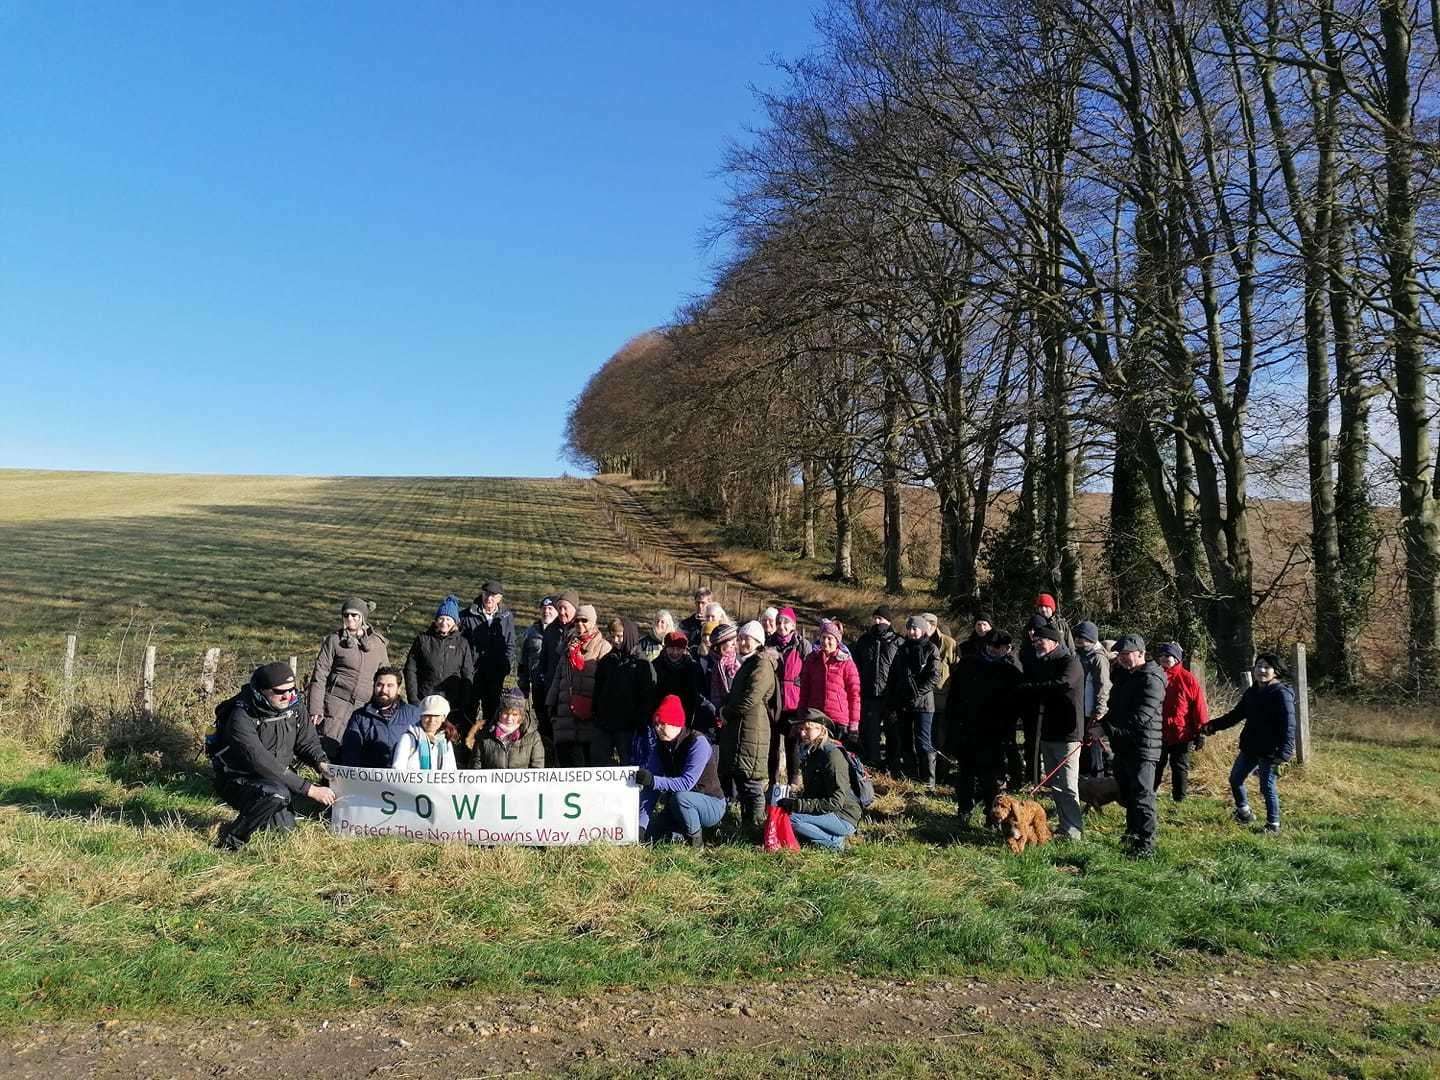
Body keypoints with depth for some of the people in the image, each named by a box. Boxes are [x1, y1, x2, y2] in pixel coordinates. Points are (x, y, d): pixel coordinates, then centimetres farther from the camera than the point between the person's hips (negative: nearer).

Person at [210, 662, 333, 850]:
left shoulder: (293, 708, -8)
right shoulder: (242, 718, -28)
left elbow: (308, 742, 1)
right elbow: (263, 763, -34)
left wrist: (322, 763, -23)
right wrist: (310, 790, -36)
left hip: (276, 779, 7)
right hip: (236, 782, -7)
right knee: (277, 793, -33)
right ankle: (231, 840, -12)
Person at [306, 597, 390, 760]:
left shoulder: (379, 643, 8)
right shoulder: (334, 640, 0)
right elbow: (319, 676, -2)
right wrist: (316, 709, -9)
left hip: (365, 706, 3)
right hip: (337, 702, -3)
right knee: (329, 750, -10)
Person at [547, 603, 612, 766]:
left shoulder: (602, 646, -1)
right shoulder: (571, 646, 21)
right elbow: (558, 678, 22)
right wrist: (553, 706, 15)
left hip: (589, 716, -6)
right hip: (565, 715, 6)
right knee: (564, 755, 5)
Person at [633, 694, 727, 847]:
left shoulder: (698, 743, -23)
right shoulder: (660, 745, -4)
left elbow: (687, 783, -34)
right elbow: (651, 788, -9)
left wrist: (653, 780, -46)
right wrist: (641, 825, -19)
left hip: (712, 806, -6)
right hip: (680, 807, 6)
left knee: (679, 797, -34)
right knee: (648, 835, -7)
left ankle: (696, 842, -11)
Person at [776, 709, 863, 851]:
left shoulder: (833, 755, -17)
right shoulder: (811, 753, 12)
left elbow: (836, 802, -23)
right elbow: (811, 793, 16)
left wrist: (798, 805, -26)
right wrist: (793, 800, -4)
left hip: (844, 818, -9)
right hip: (828, 812, 10)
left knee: (790, 817, -24)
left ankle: (834, 841, -9)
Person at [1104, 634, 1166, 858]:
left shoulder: (1151, 680, -17)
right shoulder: (1123, 674, 13)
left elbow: (1140, 716, -27)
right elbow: (1117, 709, 23)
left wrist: (1107, 727, -27)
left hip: (1143, 747, -10)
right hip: (1123, 746, 10)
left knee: (1142, 795, -9)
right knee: (1126, 794, 20)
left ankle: (1146, 844, -4)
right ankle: (1133, 832, 36)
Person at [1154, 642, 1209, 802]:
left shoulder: (1188, 680, -7)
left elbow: (1199, 707, -5)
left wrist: (1201, 732, -5)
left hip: (1181, 735, -2)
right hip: (1157, 734, 2)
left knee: (1180, 770, 11)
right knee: (1154, 769, 11)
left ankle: (1179, 800, 22)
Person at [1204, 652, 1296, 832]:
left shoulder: (1281, 694, -14)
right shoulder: (1252, 692, 9)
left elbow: (1288, 725, -20)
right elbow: (1236, 714, 15)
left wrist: (1284, 752, -28)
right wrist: (1214, 725, 5)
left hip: (1270, 750, -8)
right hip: (1250, 747, 8)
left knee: (1268, 787, 0)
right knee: (1235, 778, 17)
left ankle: (1273, 824, 18)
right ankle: (1243, 812, 37)